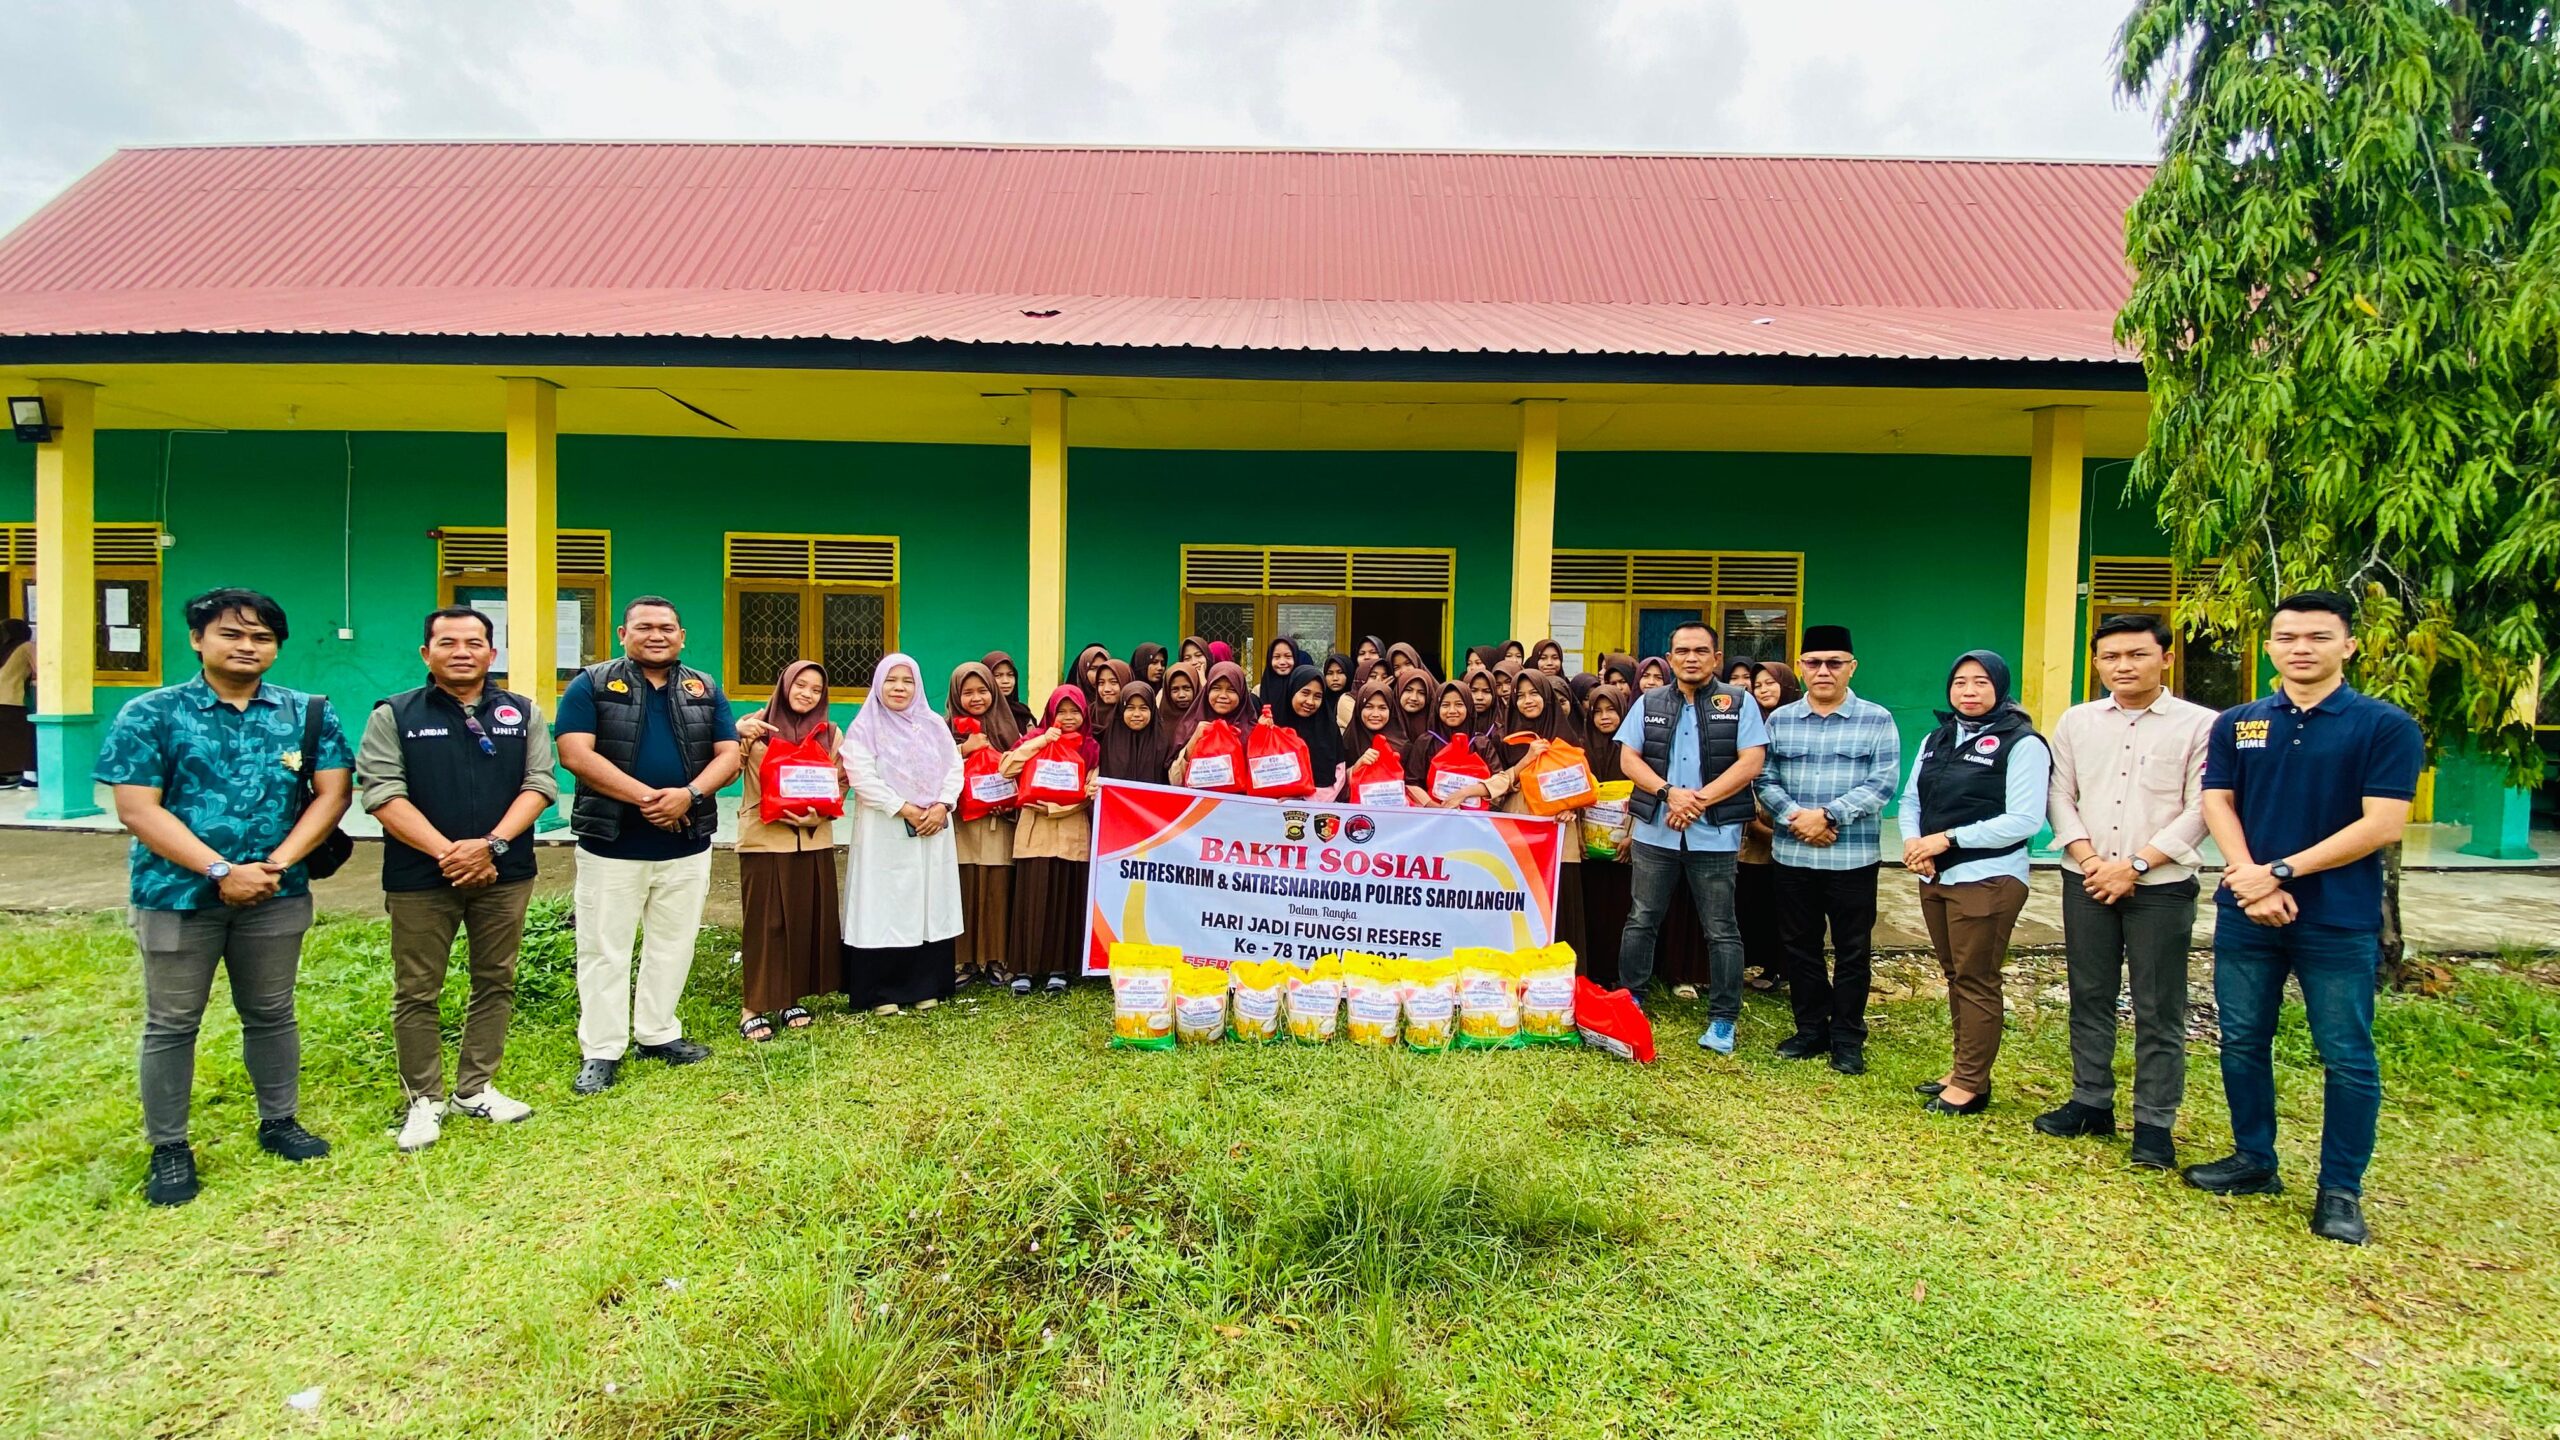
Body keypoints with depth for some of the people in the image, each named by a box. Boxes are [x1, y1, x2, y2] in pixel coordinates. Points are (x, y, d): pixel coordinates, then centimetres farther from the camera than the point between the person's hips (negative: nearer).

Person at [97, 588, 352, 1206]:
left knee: (271, 1014, 14)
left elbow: (332, 794, -1)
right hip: (177, 893, -2)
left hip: (276, 896, 2)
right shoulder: (150, 714, -4)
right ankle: (169, 1148, 23)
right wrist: (222, 871, -18)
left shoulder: (308, 714, 2)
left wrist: (277, 864, -13)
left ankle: (279, 1121, 29)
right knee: (171, 1024, 9)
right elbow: (137, 809, -10)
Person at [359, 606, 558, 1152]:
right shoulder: (394, 714, 1)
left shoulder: (522, 713, 6)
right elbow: (383, 792, -8)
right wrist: (446, 852, -18)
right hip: (420, 877, -2)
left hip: (504, 874, 2)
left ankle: (475, 1090, 23)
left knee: (495, 983, 9)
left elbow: (539, 784, -1)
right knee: (417, 993, 6)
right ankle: (423, 1101, 19)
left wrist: (491, 844, -15)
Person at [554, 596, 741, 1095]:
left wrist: (689, 795, -18)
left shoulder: (706, 690, 8)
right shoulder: (591, 685, -1)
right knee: (605, 949, 4)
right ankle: (600, 1051, 14)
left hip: (687, 846, 3)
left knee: (673, 945, 12)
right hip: (612, 845, -3)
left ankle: (658, 1033, 26)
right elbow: (576, 753, -12)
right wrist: (645, 797, -21)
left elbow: (729, 755, 1)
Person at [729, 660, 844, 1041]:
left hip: (813, 840, 3)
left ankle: (791, 1000, 18)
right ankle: (754, 1007, 5)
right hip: (763, 839, -3)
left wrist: (817, 816, -8)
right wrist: (738, 735, -21)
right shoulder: (754, 727, 1)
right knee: (763, 922, -2)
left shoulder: (830, 734, 8)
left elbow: (841, 784, 8)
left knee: (807, 920, 5)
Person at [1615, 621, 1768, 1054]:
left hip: (1714, 835, -2)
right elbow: (1629, 758, 2)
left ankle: (1723, 1020, 14)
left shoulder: (1739, 703, 0)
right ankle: (1628, 1003, 23)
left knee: (1721, 930, 4)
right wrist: (1669, 793, -15)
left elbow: (1751, 764, -8)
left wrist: (1699, 801, -16)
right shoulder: (1649, 704, 8)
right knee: (1641, 920, 11)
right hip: (1655, 831, 3)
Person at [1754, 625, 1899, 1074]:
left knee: (1853, 952, 7)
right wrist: (1794, 817, -14)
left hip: (1853, 857, -2)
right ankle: (1810, 1029, 26)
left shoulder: (1877, 721, -1)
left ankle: (1847, 1039, 20)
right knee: (1800, 947, 11)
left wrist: (1828, 814, -18)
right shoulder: (1779, 720, 7)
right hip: (1791, 855, 3)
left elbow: (1883, 784, -9)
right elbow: (1764, 780, 3)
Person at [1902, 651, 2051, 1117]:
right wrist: (1913, 841, -8)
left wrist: (1948, 839, -18)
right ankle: (1963, 1069, 26)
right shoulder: (1936, 739, 13)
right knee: (1955, 976, 15)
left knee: (1977, 982, 0)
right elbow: (1911, 799, 12)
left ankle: (1972, 1086, 9)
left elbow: (2025, 820, -17)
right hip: (1935, 877, 7)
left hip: (1988, 880, -7)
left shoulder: (2022, 743, -9)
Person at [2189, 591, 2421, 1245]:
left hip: (2340, 922, -3)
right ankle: (2254, 1162, 28)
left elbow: (2382, 824, -11)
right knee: (2243, 1043, 12)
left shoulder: (2386, 726, -4)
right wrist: (2251, 880, -13)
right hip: (2245, 915, 3)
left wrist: (2281, 871, -16)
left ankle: (2340, 1192, 19)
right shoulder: (2236, 724, 6)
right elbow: (2217, 804, 2)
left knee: (2347, 1058, 5)